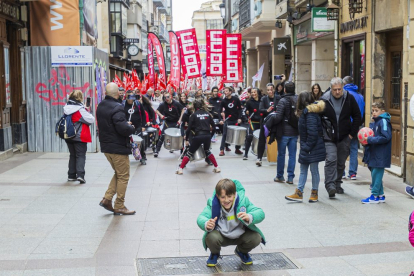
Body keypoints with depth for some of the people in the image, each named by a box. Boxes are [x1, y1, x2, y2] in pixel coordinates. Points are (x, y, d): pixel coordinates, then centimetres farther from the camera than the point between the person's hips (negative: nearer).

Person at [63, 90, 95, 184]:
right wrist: (87, 112, 3)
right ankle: (80, 174, -14)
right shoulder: (80, 109, -17)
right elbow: (91, 120, -15)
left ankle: (71, 175, 17)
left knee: (72, 155, 16)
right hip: (79, 137, -6)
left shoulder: (66, 108, 3)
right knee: (80, 155, 0)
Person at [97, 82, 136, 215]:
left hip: (106, 146, 9)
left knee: (118, 173, 21)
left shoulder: (101, 106, 7)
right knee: (123, 176, 4)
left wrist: (126, 124, 14)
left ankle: (107, 199, 13)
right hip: (118, 148, -9)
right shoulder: (117, 107, -21)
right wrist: (132, 128, -5)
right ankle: (119, 206, 9)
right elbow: (123, 129, -27)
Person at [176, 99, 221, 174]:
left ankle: (180, 169, 5)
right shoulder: (207, 114, 11)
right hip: (207, 136, 3)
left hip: (198, 136, -3)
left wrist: (186, 139, 4)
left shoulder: (194, 115, 1)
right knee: (207, 151, 28)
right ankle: (217, 167, 23)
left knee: (190, 152, 10)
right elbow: (213, 126, 9)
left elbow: (189, 127, -3)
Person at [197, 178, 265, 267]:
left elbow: (260, 213, -27)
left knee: (256, 238, -25)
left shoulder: (243, 201, -21)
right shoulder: (213, 204, -21)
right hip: (221, 235, -1)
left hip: (240, 235, 1)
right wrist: (206, 224, -54)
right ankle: (215, 254, 9)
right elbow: (201, 217, -29)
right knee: (211, 238, -34)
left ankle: (242, 251, 15)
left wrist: (249, 217, -50)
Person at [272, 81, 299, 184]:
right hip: (295, 132, 4)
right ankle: (290, 177, 8)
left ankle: (280, 176, 16)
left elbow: (278, 117, -19)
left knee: (281, 154, 8)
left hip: (284, 132, -4)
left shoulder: (283, 101, -14)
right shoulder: (298, 100, 1)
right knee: (292, 154, 8)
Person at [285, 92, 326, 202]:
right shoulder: (306, 112, 11)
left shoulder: (310, 114, -18)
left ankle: (314, 193, 14)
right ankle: (299, 193, 13)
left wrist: (307, 147, -17)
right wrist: (304, 147, 13)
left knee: (314, 170, 3)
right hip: (306, 147, 10)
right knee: (303, 170, 10)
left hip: (313, 147, -10)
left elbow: (312, 133, -23)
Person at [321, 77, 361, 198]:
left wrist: (352, 133, 1)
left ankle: (337, 183, 26)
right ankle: (330, 185, -16)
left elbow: (357, 116, 6)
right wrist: (322, 133, -6)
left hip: (344, 137, 3)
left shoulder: (349, 98, -3)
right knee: (331, 160, -16)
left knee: (341, 162, 10)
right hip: (329, 137, -2)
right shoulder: (324, 100, -9)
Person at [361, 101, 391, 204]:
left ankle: (374, 196, 3)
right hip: (373, 154, 9)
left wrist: (370, 140, -20)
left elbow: (386, 137, -22)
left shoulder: (384, 121, -14)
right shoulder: (374, 122, 13)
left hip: (380, 155, -9)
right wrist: (366, 138, 2)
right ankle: (380, 195, 21)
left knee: (376, 174, -4)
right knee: (374, 174, 13)